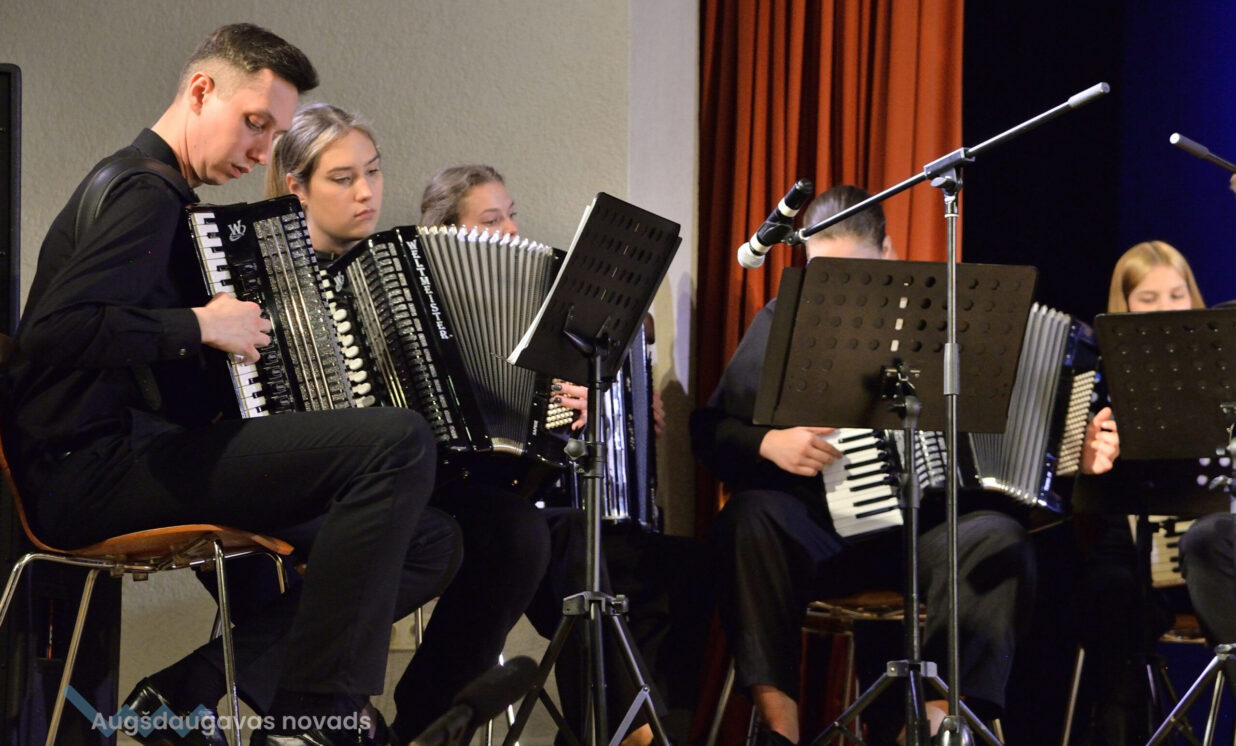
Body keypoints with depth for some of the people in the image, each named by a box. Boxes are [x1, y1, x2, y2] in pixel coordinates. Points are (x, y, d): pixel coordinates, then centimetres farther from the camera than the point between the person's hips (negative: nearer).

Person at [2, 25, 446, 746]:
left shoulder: (150, 191, 22)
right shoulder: (144, 193, -11)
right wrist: (201, 326, -17)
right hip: (92, 470, -11)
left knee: (430, 540, 15)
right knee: (399, 441, -24)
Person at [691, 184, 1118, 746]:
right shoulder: (785, 322, 11)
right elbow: (710, 430, 7)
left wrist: (1077, 454, -2)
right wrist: (767, 443, -13)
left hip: (926, 531, 0)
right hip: (821, 532, 0)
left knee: (997, 536, -31)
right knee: (749, 519, -32)